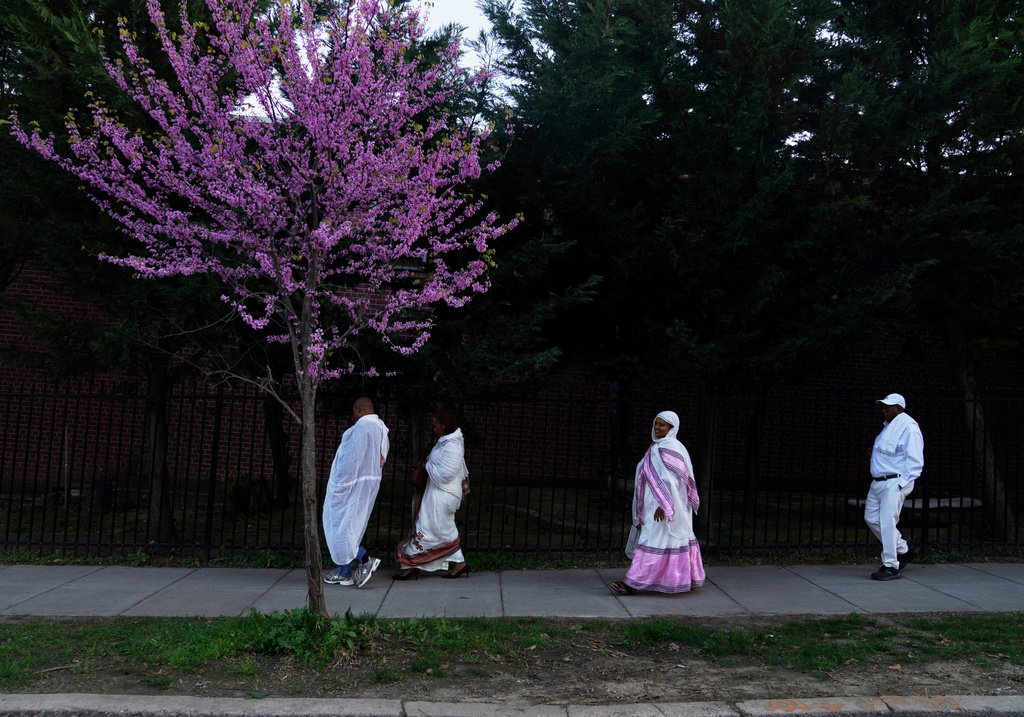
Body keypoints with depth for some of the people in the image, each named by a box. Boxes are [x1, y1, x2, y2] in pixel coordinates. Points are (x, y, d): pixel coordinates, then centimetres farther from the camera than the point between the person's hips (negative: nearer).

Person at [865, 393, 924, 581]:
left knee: (887, 521, -11)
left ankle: (891, 567, -3)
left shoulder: (908, 428, -13)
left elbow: (915, 461, -16)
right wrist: (875, 452, 11)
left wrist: (901, 483, -20)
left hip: (895, 482, -10)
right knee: (871, 518, 13)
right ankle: (903, 550, 26)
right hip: (878, 481, 10)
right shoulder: (889, 426, 17)